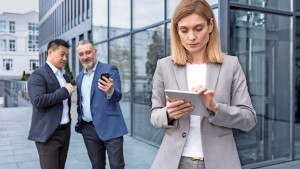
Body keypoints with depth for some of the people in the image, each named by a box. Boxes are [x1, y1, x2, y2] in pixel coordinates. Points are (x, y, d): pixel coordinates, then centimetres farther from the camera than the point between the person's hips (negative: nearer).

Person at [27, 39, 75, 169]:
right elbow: (38, 100, -24)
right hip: (48, 133, -7)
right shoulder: (38, 75, -10)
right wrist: (64, 91, -19)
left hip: (65, 131, 7)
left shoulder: (65, 75, 15)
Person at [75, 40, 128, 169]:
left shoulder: (110, 69, -6)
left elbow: (118, 96, -18)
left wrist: (110, 91, -38)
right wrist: (79, 120, 10)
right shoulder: (79, 77, 12)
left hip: (110, 127, -5)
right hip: (88, 129, 6)